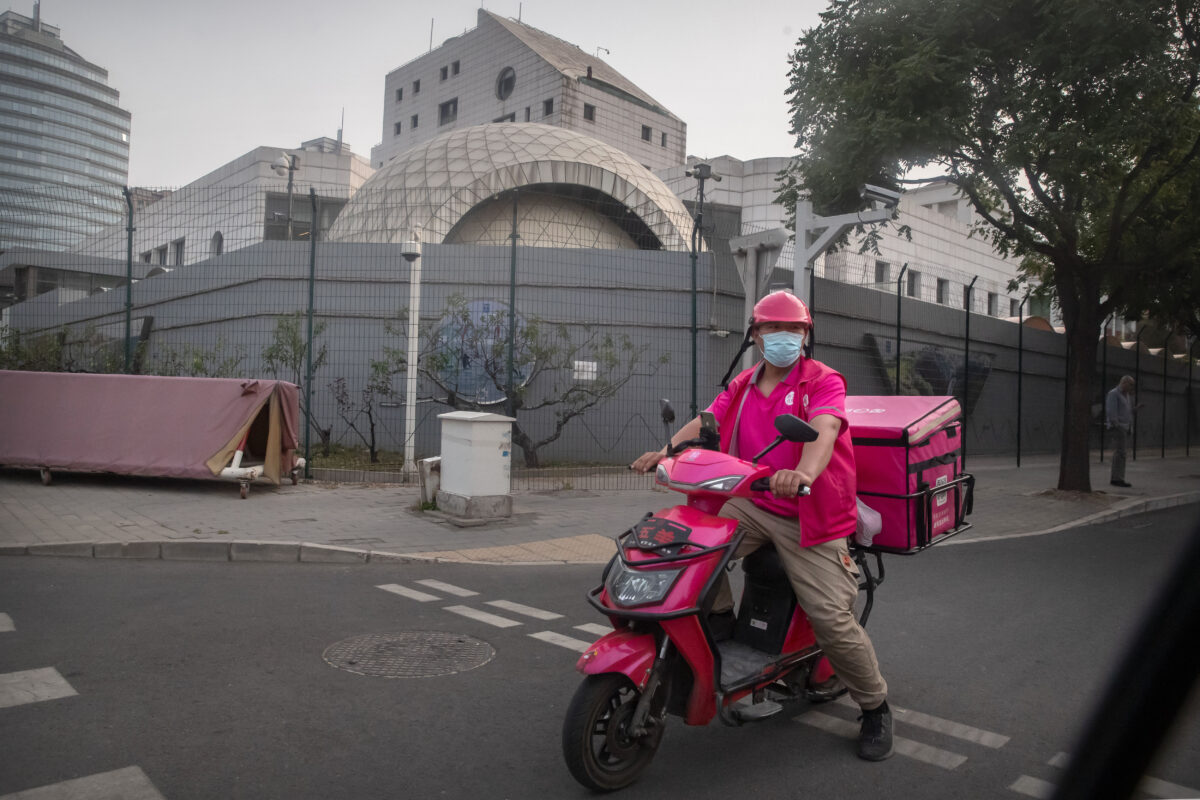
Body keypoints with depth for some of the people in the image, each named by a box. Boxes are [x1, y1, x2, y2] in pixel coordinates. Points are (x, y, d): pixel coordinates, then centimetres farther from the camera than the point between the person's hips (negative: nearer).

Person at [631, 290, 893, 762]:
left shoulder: (823, 382, -7)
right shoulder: (742, 386, 12)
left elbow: (823, 431, -26)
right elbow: (706, 422, 1)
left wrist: (804, 473, -46)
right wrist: (666, 451, -17)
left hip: (808, 516, -4)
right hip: (752, 505, 5)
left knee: (832, 619, -7)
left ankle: (875, 708, 17)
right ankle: (721, 620, 7)